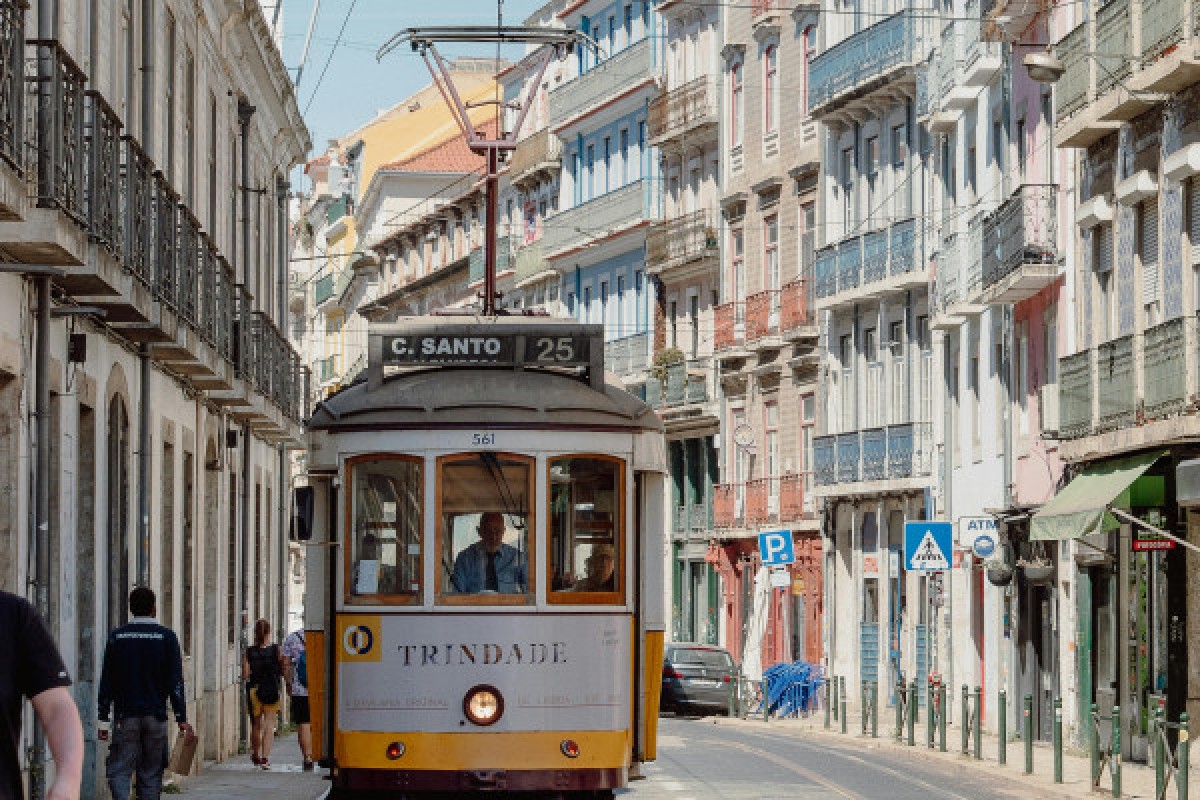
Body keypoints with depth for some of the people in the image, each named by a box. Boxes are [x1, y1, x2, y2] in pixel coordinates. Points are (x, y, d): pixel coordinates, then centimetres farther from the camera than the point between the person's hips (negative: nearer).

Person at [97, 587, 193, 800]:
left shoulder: (117, 636, 3)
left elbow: (106, 681, 4)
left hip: (125, 716, 0)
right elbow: (175, 682, -3)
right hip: (156, 718, 0)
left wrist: (103, 718, 9)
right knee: (150, 774, 8)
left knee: (119, 770, -1)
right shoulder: (166, 637, 0)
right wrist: (181, 719, -1)